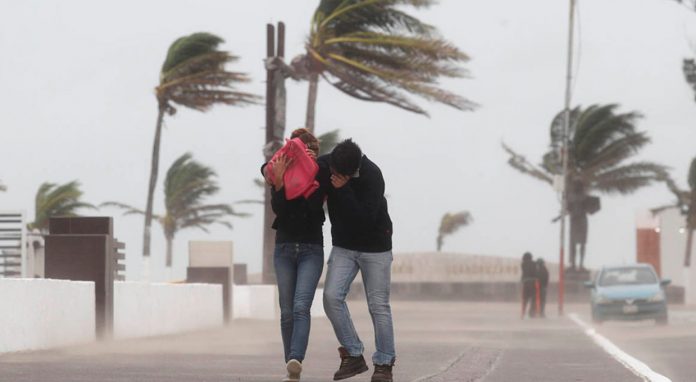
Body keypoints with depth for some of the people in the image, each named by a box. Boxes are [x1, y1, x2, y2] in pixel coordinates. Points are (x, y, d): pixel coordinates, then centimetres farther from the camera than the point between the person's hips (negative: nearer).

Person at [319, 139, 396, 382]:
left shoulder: (372, 177, -26)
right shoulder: (325, 164, -11)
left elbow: (366, 219, -31)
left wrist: (343, 189, -35)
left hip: (374, 248, -4)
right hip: (343, 247, 4)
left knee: (378, 305, -3)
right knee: (332, 296, -12)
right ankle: (354, 355, -1)